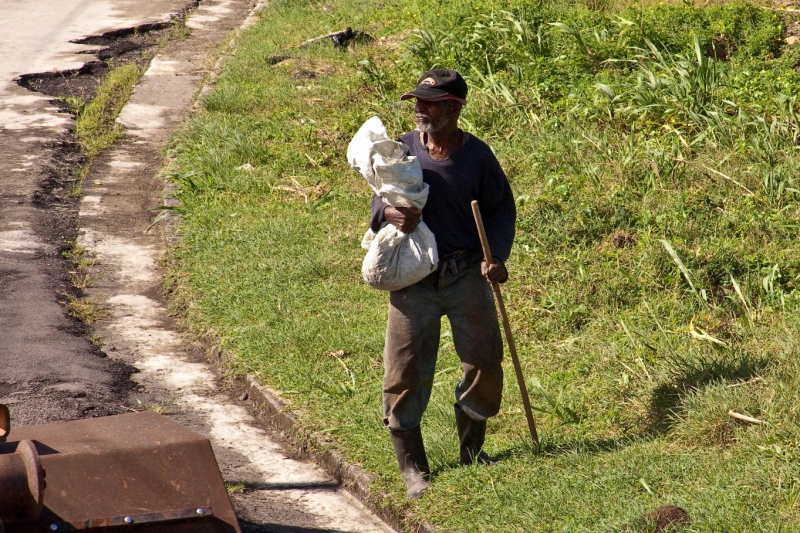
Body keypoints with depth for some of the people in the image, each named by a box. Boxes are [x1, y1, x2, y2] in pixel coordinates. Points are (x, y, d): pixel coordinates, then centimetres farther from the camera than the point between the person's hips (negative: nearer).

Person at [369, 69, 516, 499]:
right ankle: (412, 467, 13)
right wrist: (390, 214, -19)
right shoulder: (403, 149, -4)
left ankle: (472, 451, 30)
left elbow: (501, 209, 4)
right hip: (413, 280, 0)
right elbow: (380, 199, 6)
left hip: (466, 274, 0)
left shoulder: (477, 155, -6)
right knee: (404, 372, -1)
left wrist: (496, 256, -11)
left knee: (485, 362, 6)